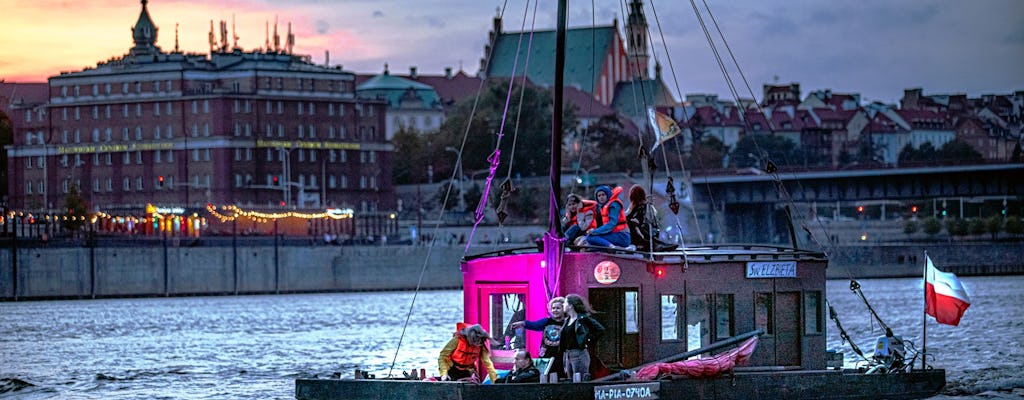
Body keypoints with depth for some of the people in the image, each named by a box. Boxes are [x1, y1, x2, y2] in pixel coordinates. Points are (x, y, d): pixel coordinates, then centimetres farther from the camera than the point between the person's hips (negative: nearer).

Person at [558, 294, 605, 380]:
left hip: (579, 354, -8)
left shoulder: (583, 318, -8)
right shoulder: (567, 320, 15)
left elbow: (601, 330, -11)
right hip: (567, 355, 8)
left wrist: (589, 342, -9)